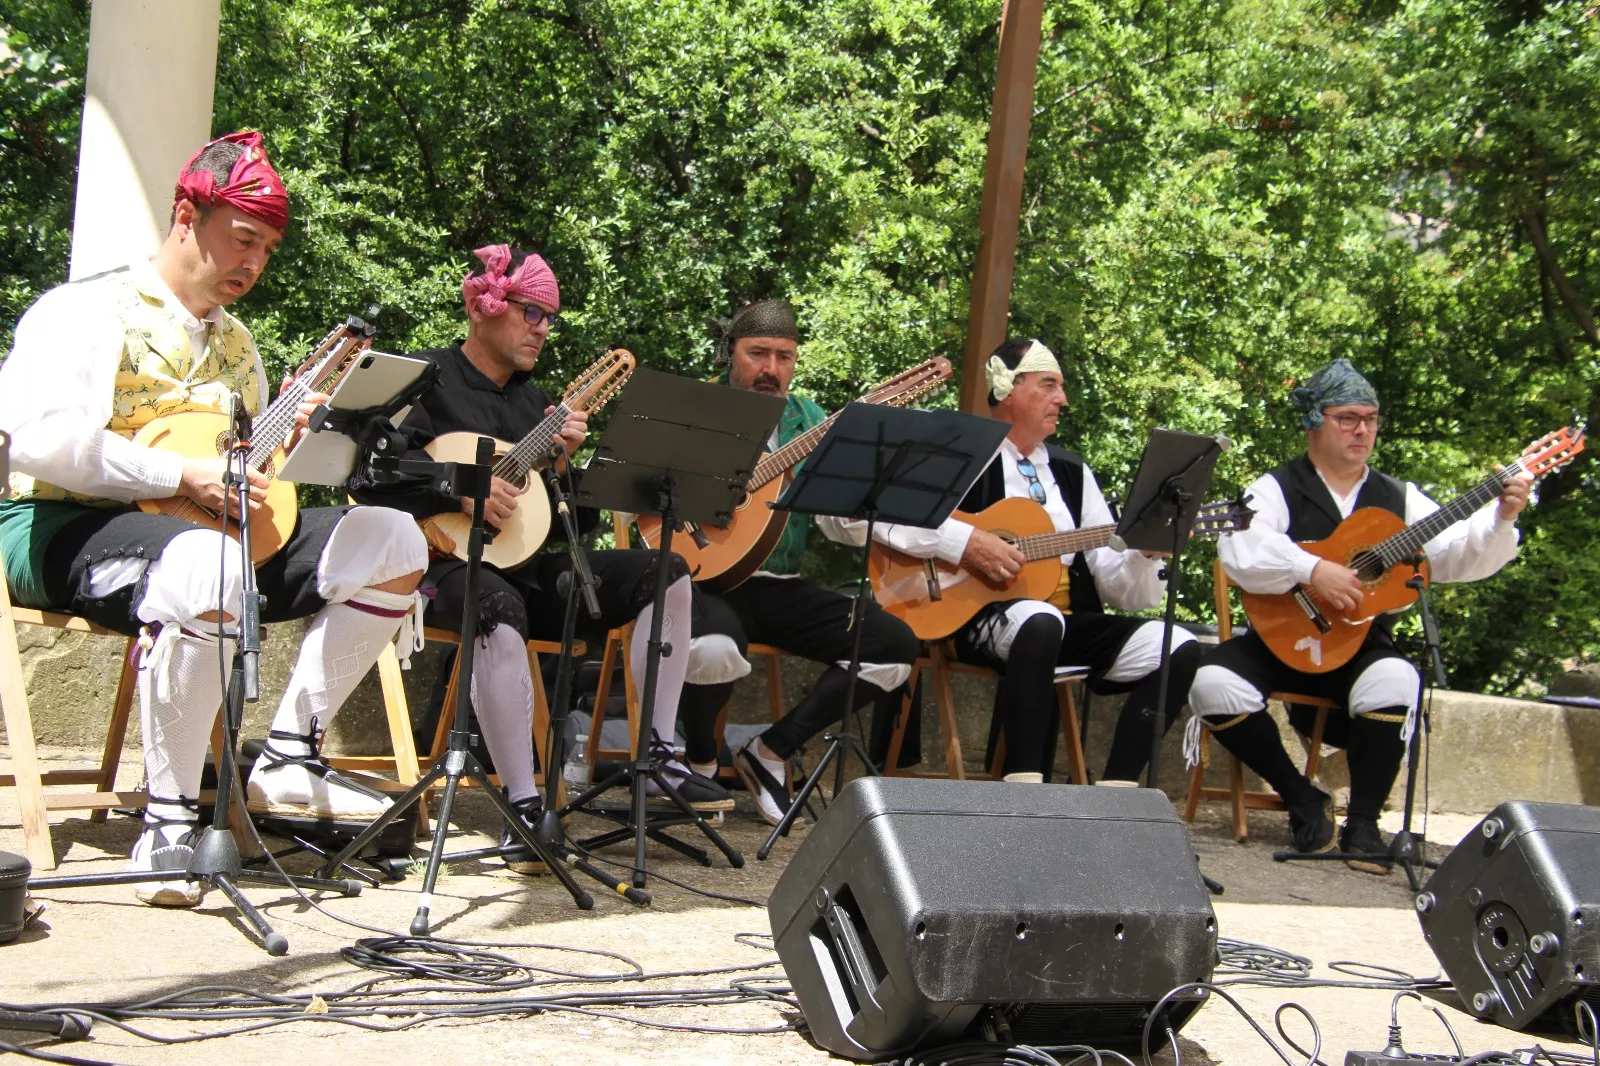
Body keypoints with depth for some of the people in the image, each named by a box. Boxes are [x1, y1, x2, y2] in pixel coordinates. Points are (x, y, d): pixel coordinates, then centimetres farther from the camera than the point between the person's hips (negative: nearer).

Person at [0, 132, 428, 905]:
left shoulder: (236, 343, 20)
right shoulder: (87, 311, -3)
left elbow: (250, 470, 21)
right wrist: (184, 476, -23)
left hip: (213, 528, 8)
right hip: (66, 527, -8)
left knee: (393, 542, -7)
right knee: (210, 568, -42)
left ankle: (288, 758, -7)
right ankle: (168, 821, -30)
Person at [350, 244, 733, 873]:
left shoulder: (534, 401, 19)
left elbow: (581, 523, 15)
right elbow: (368, 476, -15)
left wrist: (565, 462, -5)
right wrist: (461, 493, -22)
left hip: (528, 567, 7)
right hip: (450, 563, -7)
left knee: (665, 574, -5)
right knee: (501, 611, -41)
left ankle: (657, 754, -4)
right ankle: (524, 806, -36)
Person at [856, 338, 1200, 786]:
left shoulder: (1072, 471, 20)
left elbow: (1114, 582, 16)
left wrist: (1147, 550, -6)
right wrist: (964, 541, -19)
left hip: (1071, 622, 6)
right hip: (978, 614, -6)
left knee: (1178, 649, -14)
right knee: (1040, 621, -40)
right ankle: (1022, 787, -34)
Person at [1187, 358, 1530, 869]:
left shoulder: (1398, 498, 11)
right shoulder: (1277, 489, -1)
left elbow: (1459, 558, 0)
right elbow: (1239, 551, -21)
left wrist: (1502, 518, -17)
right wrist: (1312, 570, -31)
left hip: (1360, 646, 1)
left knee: (1395, 684, -32)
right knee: (1213, 684, -27)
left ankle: (1363, 822, -11)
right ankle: (1304, 800, -4)